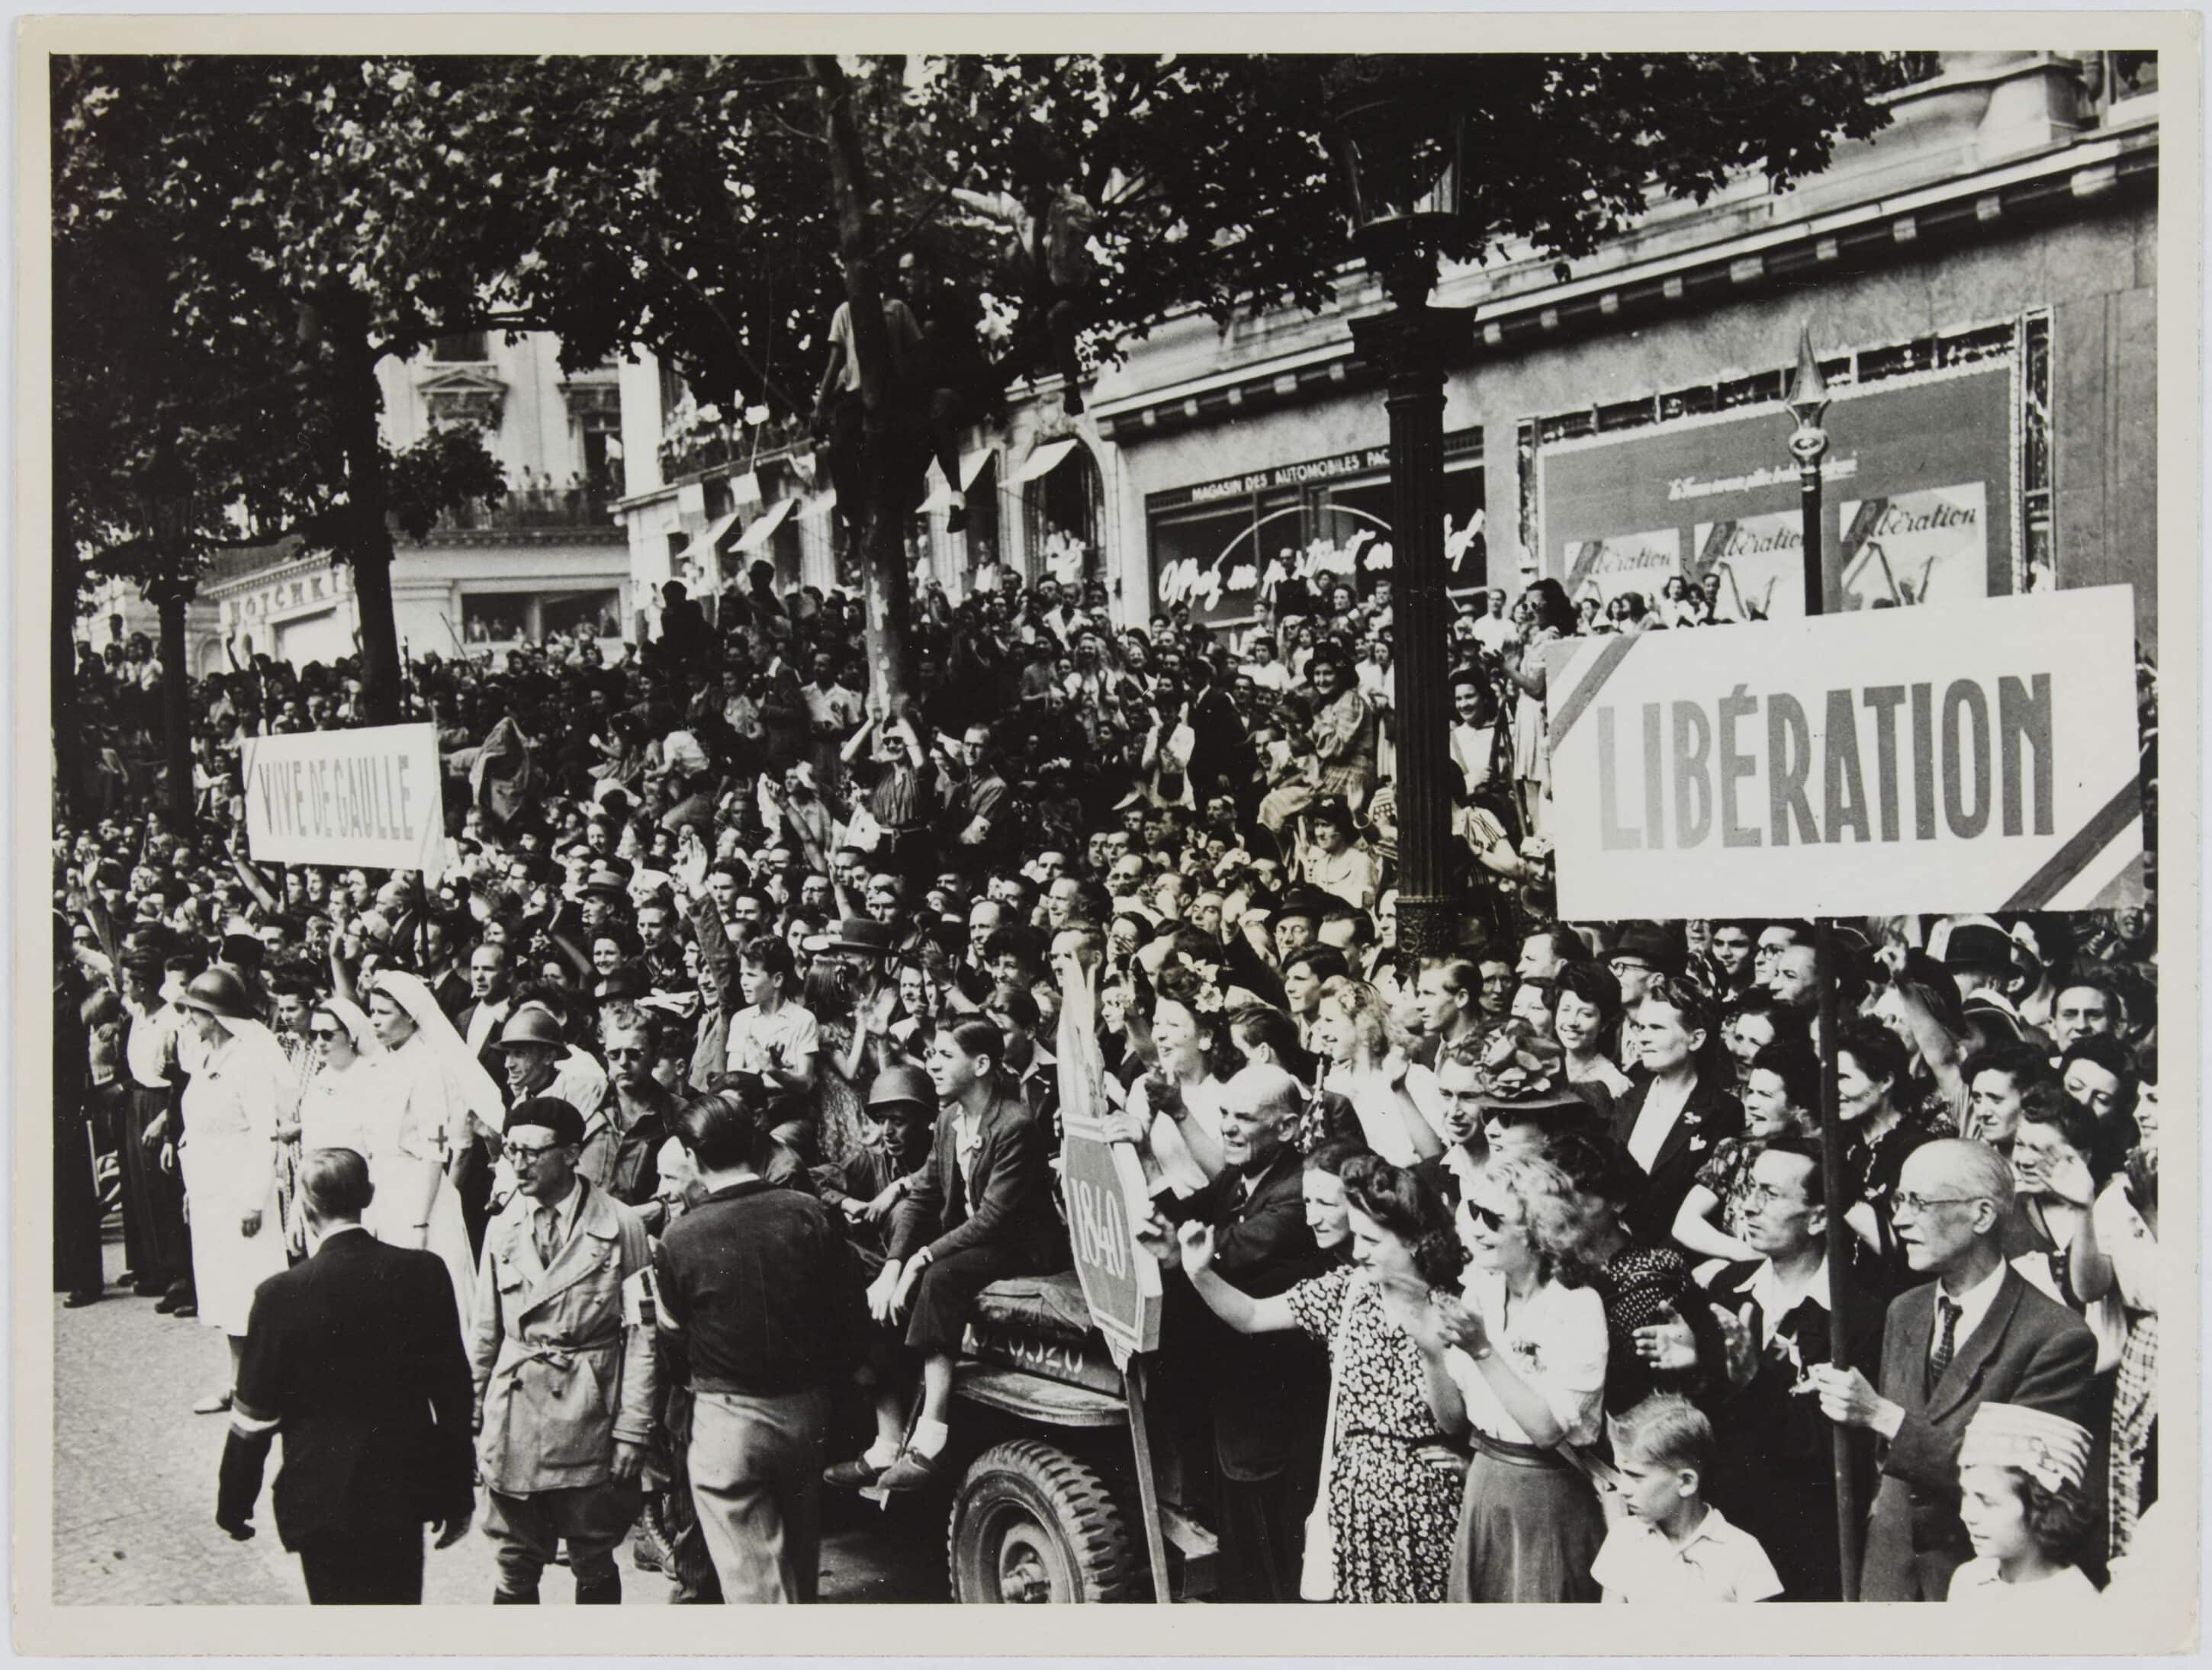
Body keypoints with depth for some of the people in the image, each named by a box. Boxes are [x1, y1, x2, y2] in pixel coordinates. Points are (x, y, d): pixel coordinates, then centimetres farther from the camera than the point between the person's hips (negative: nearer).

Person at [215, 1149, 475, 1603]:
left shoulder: (283, 1295, -16)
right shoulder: (425, 1275, -9)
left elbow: (254, 1417, -8)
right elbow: (453, 1394, -1)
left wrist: (234, 1506, 6)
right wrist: (458, 1497, 9)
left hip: (323, 1501, -2)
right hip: (402, 1492, 3)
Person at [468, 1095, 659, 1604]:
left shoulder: (620, 1226, -6)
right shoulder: (503, 1228, 5)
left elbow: (640, 1334, -4)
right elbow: (484, 1333, 11)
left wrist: (632, 1429, -5)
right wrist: (471, 1419, 10)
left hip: (588, 1419, -3)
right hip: (513, 1417, 3)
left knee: (595, 1565, 8)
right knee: (515, 1567, 7)